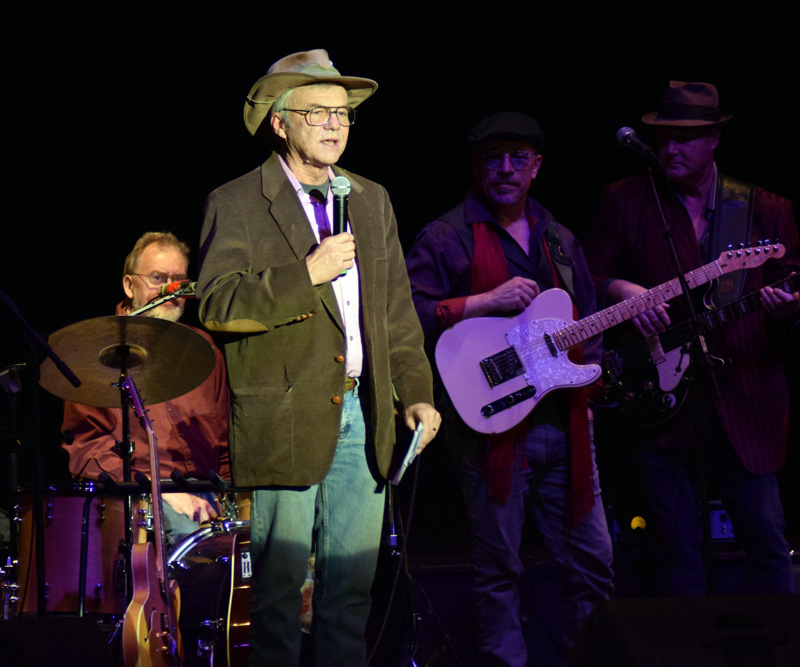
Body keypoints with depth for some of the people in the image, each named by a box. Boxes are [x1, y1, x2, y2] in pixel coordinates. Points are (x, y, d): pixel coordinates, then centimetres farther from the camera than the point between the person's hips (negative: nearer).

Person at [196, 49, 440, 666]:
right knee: (281, 582, -1)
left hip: (364, 412, 5)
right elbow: (218, 306, -12)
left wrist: (416, 393, 9)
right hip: (286, 420, -5)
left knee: (354, 582, 6)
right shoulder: (236, 204, -2)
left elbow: (397, 308, 18)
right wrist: (307, 275, -18)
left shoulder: (372, 200, 17)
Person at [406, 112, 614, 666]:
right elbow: (407, 315, -14)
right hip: (495, 427, -5)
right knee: (499, 571, 0)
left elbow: (588, 324, 26)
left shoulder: (559, 241, 17)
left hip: (565, 426, 5)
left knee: (594, 563, 6)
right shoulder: (446, 239, -2)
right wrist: (487, 301, -19)